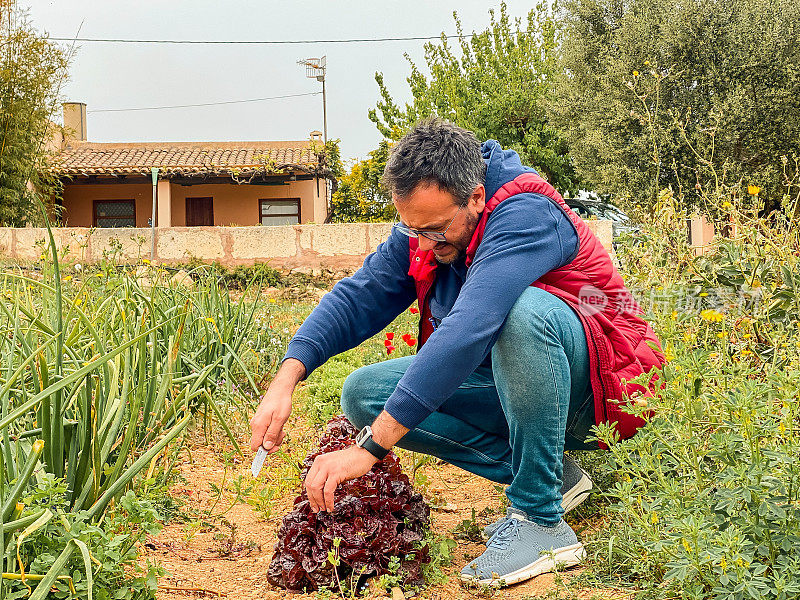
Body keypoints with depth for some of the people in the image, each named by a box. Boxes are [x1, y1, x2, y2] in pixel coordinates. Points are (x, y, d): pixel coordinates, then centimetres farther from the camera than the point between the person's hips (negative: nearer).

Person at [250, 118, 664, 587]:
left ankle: (541, 521, -24)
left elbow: (468, 332, -39)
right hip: (509, 385, 8)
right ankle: (554, 473, -4)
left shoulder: (525, 215, -28)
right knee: (363, 392, -6)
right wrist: (285, 381, -20)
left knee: (521, 309, -39)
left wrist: (369, 447, -43)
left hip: (596, 385, -7)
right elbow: (358, 298, -2)